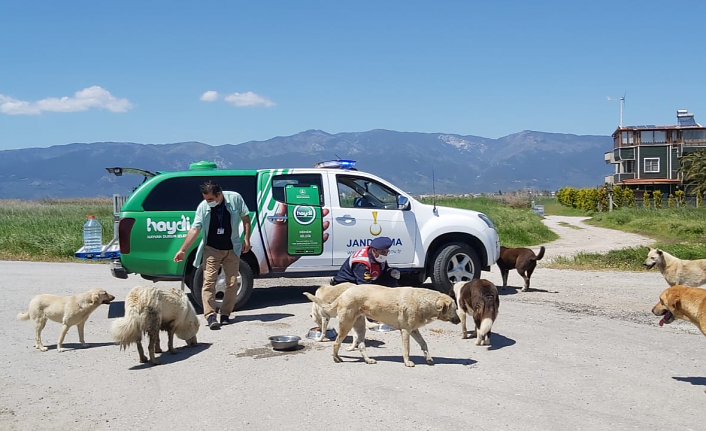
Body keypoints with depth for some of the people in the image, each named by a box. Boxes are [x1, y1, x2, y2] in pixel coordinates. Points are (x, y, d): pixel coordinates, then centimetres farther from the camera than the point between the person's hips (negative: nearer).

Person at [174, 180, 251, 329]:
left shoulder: (235, 198, -8)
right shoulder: (203, 207, -7)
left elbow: (246, 218, 2)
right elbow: (195, 229, -6)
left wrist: (246, 239, -5)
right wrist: (182, 250, -11)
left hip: (232, 249, 1)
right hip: (211, 249, -1)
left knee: (232, 283, 4)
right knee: (209, 281, -11)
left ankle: (225, 314, 16)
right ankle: (210, 315, -12)